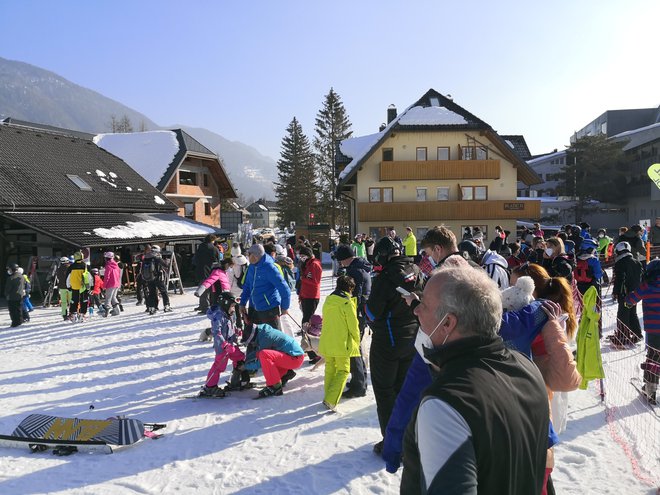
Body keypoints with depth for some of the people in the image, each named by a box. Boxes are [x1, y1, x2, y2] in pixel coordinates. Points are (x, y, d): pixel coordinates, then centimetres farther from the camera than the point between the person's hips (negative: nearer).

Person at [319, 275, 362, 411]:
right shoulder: (347, 303, -14)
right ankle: (330, 400, -9)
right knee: (343, 371, 2)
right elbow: (353, 325, -11)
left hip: (326, 342, 6)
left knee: (330, 369, 19)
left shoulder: (328, 300, 6)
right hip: (342, 344, -6)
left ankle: (328, 397, 25)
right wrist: (357, 342, 5)